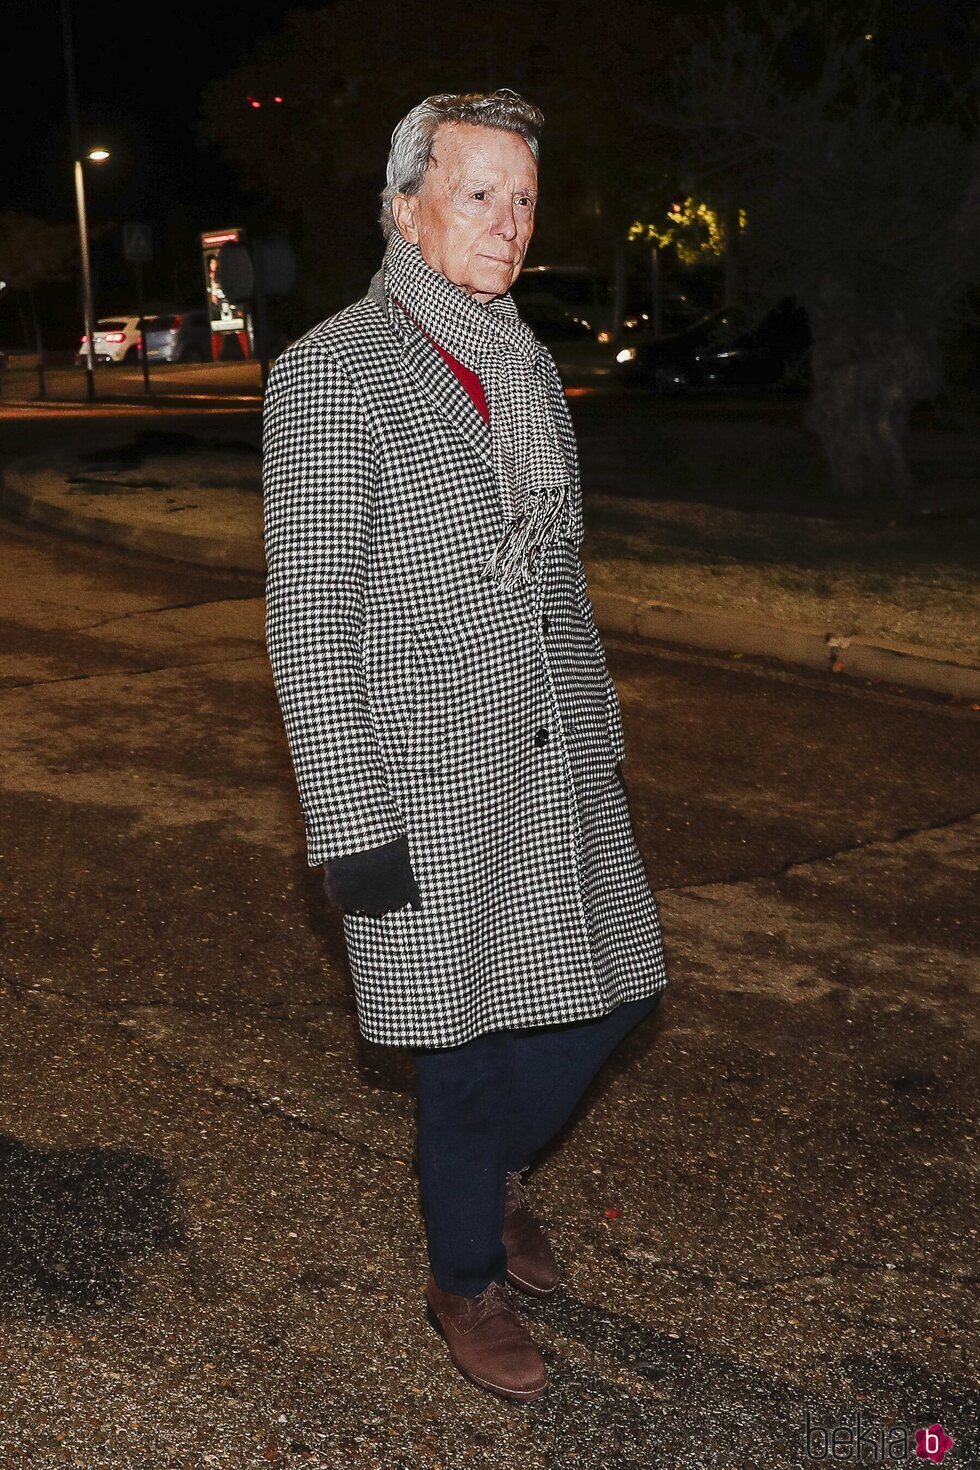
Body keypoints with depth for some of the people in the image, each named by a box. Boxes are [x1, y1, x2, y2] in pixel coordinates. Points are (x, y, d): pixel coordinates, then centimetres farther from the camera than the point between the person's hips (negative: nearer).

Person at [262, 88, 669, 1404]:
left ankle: (494, 1165, 42)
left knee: (613, 988, 13)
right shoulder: (330, 373, -11)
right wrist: (351, 822, -16)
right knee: (466, 1048, 7)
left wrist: (605, 740, 17)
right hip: (433, 784, -6)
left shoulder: (528, 365, 11)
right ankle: (468, 1280, 32)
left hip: (559, 763, 7)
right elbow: (308, 614, -14)